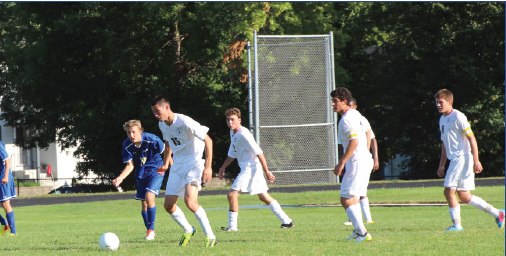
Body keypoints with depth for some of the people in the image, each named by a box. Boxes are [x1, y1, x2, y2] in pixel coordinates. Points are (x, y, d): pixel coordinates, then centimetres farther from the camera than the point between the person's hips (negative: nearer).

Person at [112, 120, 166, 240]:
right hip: (141, 174, 4)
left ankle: (151, 229, -9)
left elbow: (166, 150, -6)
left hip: (156, 170, -4)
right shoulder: (127, 145, -12)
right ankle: (149, 232, 21)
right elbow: (130, 165, -5)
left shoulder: (151, 139, -23)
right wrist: (120, 178, -19)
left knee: (149, 196, -21)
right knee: (143, 203, 5)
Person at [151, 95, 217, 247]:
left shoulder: (185, 123, -21)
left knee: (190, 201, -27)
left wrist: (208, 167, -21)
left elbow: (208, 140, -18)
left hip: (193, 164, -8)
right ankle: (188, 231, 27)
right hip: (177, 166, 8)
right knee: (168, 205, 2)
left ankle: (210, 237, -15)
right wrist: (166, 162, 24)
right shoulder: (162, 125, 4)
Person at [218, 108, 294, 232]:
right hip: (246, 169, 10)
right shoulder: (233, 133, 13)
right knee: (264, 197, 15)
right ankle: (287, 221, 19)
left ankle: (232, 225, -9)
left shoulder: (243, 134, -17)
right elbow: (232, 154, 27)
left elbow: (258, 153, -19)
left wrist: (266, 171, -20)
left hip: (251, 168, -10)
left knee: (232, 194, -13)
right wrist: (222, 169, 25)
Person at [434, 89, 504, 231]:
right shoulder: (442, 119, 18)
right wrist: (442, 165, 24)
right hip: (454, 160, 9)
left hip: (462, 158, -9)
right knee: (464, 197, 7)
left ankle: (457, 225, -4)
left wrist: (476, 161, -18)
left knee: (449, 191, -12)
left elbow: (471, 138, -12)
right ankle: (497, 213, 15)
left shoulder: (458, 117, -9)